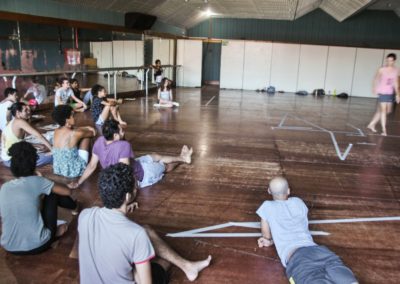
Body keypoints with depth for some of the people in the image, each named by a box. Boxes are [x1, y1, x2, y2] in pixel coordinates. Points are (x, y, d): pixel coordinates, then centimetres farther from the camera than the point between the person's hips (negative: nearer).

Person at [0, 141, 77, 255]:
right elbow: (67, 191, 1)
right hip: (37, 246, -4)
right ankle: (74, 207, 39)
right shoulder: (35, 181, -10)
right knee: (53, 194, 13)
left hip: (9, 248, 4)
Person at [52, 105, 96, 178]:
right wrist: (88, 130, 21)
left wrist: (86, 128, 12)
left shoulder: (56, 131, -2)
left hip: (57, 169, 7)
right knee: (86, 137, 6)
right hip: (74, 170, -6)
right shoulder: (74, 134, -20)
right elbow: (92, 134, 0)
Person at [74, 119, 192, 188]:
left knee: (156, 156, 27)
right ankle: (181, 159, 54)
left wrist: (78, 183, 2)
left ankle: (182, 158, 51)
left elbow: (91, 166, -10)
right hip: (140, 176, -7)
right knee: (165, 165, 22)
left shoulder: (99, 141, -17)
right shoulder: (123, 145, -41)